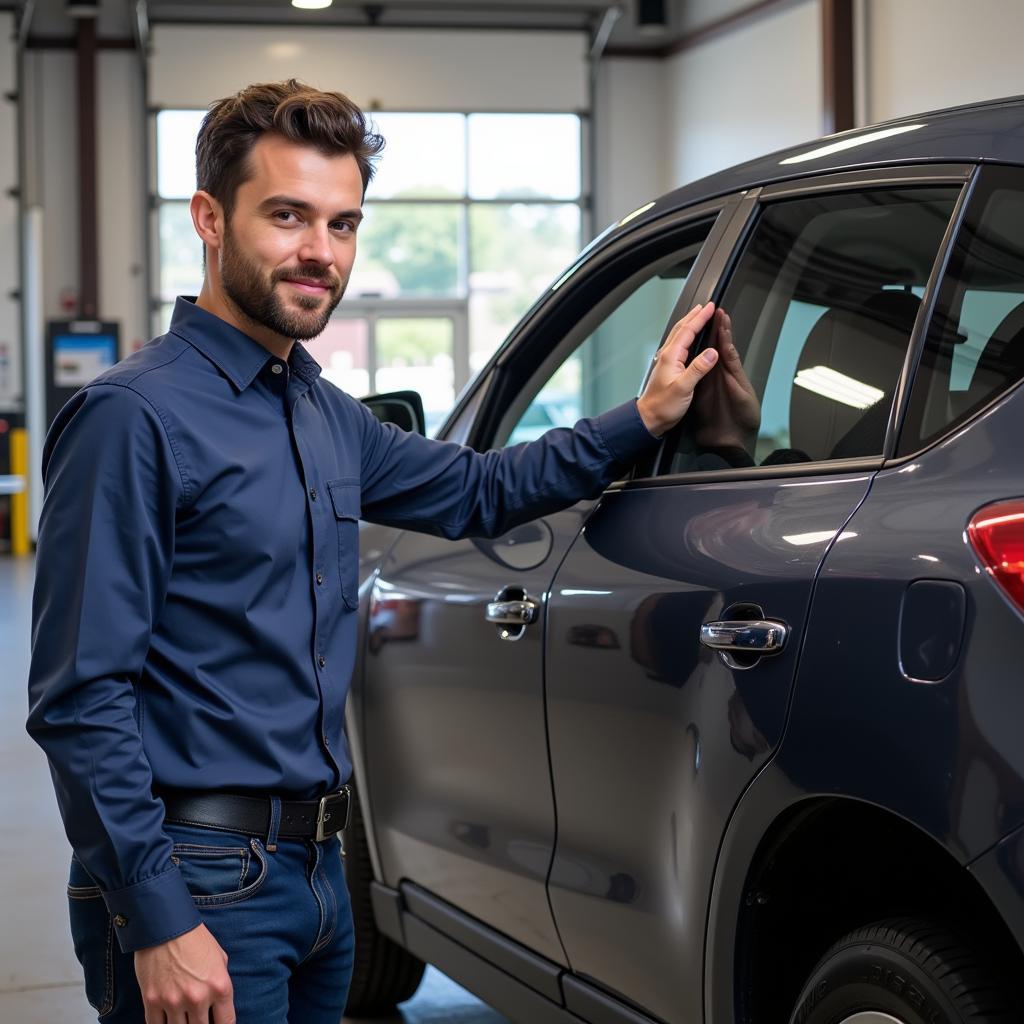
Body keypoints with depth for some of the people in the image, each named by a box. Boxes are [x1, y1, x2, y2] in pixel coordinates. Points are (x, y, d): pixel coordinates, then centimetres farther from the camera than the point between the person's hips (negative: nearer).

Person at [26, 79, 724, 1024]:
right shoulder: (136, 417, -14)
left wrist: (644, 417, 19)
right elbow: (80, 699, -18)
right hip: (200, 890, -8)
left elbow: (477, 491, 29)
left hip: (317, 873, 8)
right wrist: (158, 922, -22)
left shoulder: (327, 416, 11)